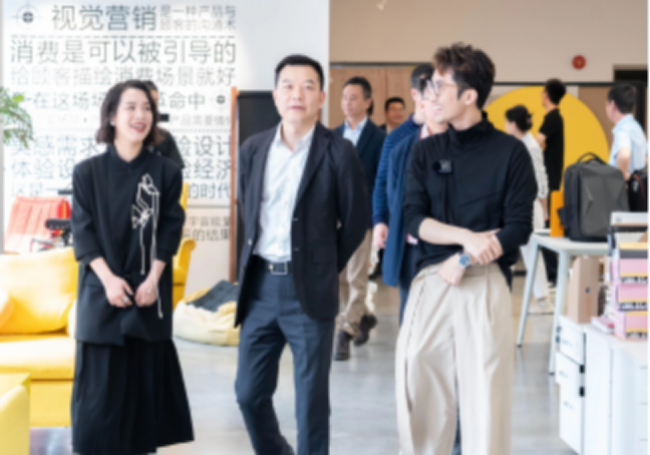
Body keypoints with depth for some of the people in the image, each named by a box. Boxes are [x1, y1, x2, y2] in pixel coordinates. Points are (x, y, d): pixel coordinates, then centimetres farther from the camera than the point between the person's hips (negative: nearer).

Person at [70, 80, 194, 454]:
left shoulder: (166, 172, 2)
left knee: (146, 378, 4)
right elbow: (83, 231, -3)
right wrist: (108, 279, -14)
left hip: (149, 291, 1)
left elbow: (170, 229, 0)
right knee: (100, 381, -1)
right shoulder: (88, 172, 0)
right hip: (102, 292, -1)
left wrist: (152, 279, -11)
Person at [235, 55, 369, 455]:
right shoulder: (253, 149, 6)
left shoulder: (338, 152, -7)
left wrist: (326, 267, 5)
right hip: (259, 285, 4)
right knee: (250, 393, 11)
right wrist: (260, 255, 14)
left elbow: (356, 219, 0)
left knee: (311, 402, 3)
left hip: (310, 290, -4)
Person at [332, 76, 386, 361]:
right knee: (338, 277, 11)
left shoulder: (378, 138, -4)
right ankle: (363, 317, 31)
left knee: (356, 278, -2)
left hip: (362, 216, -5)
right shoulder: (334, 136, 11)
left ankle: (345, 333, -1)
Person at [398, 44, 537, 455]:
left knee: (485, 393, -3)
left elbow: (519, 228, -3)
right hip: (430, 281, 3)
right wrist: (466, 237, -13)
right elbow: (414, 219, 2)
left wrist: (465, 260, -13)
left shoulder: (510, 151, 1)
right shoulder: (427, 151, 11)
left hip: (486, 285, -3)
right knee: (420, 388, 2)